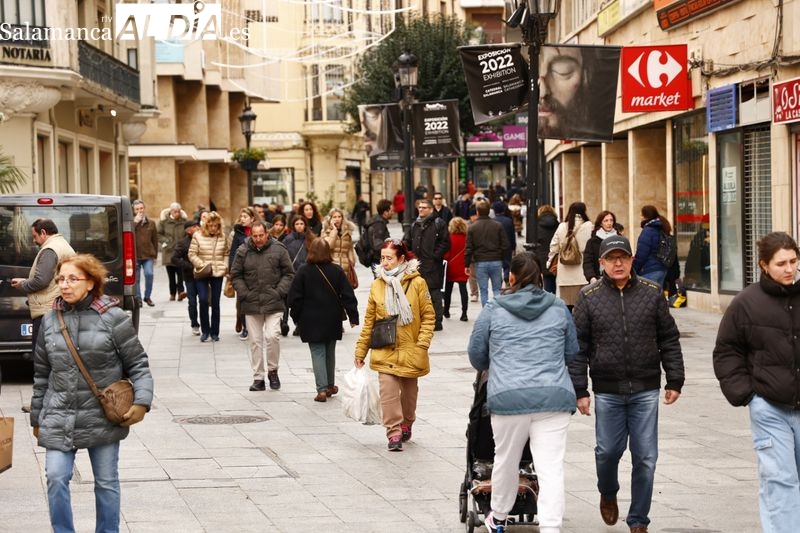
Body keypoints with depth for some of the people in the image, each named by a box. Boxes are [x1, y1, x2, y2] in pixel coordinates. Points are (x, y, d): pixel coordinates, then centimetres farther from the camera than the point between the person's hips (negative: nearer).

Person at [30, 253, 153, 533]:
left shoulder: (113, 318, -7)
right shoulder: (50, 320, 5)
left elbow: (137, 364, -3)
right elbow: (41, 374, 12)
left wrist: (142, 401, -16)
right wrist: (37, 417, 14)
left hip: (103, 417, -2)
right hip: (59, 419, 2)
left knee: (106, 482, 9)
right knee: (56, 478, -7)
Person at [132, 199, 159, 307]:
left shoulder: (150, 223, 8)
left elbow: (155, 240, 12)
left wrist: (155, 255, 9)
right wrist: (135, 222, -18)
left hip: (148, 255, 1)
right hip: (135, 255, 0)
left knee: (149, 274, -15)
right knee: (136, 279, 2)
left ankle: (147, 297, 2)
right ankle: (138, 299, 13)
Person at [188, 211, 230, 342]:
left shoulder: (223, 237, 3)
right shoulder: (198, 236, -3)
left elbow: (227, 254, 12)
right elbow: (192, 254, -3)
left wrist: (225, 266, -3)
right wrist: (202, 265, -13)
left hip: (218, 274, 2)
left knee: (215, 303, 6)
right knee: (203, 300, -13)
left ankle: (214, 332, 16)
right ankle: (205, 330, 3)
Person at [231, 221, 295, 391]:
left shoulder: (278, 249, -1)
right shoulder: (243, 251, 2)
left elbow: (289, 273, 4)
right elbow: (235, 275, 8)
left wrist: (279, 292, -6)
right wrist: (244, 294, -3)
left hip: (273, 304, -2)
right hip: (251, 305, 2)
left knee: (272, 336, -14)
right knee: (255, 341, 5)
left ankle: (273, 370, 8)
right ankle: (258, 378, 13)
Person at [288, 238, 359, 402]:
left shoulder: (303, 271, -10)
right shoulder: (337, 271, -4)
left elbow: (295, 298, -7)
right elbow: (348, 295, -3)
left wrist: (297, 317, 6)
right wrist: (353, 317, 3)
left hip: (311, 321, -3)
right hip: (332, 321, 3)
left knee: (317, 353, 0)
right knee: (330, 352, 18)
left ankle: (322, 389, -11)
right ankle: (330, 385, 30)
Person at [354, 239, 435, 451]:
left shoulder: (417, 283, -7)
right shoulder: (377, 285, 1)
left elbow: (428, 316, -3)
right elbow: (369, 321, 6)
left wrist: (422, 345, -11)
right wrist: (360, 351, 6)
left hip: (409, 350, -1)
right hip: (385, 351, 1)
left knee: (409, 391, 16)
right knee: (388, 391, -11)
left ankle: (406, 425, 37)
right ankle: (394, 433, -7)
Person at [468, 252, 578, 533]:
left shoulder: (493, 310, 6)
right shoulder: (559, 309, 11)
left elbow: (476, 355, 15)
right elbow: (572, 353, 20)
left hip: (508, 397, 0)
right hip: (554, 397, 0)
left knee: (506, 460, 18)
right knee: (551, 468, -2)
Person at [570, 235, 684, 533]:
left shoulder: (651, 293, 4)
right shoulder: (589, 298, 1)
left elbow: (669, 340, 9)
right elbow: (577, 348, 2)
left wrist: (675, 381, 6)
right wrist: (579, 390, -2)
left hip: (646, 390, 1)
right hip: (607, 391, -1)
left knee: (645, 457, 2)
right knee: (608, 450, 5)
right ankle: (608, 494, 37)